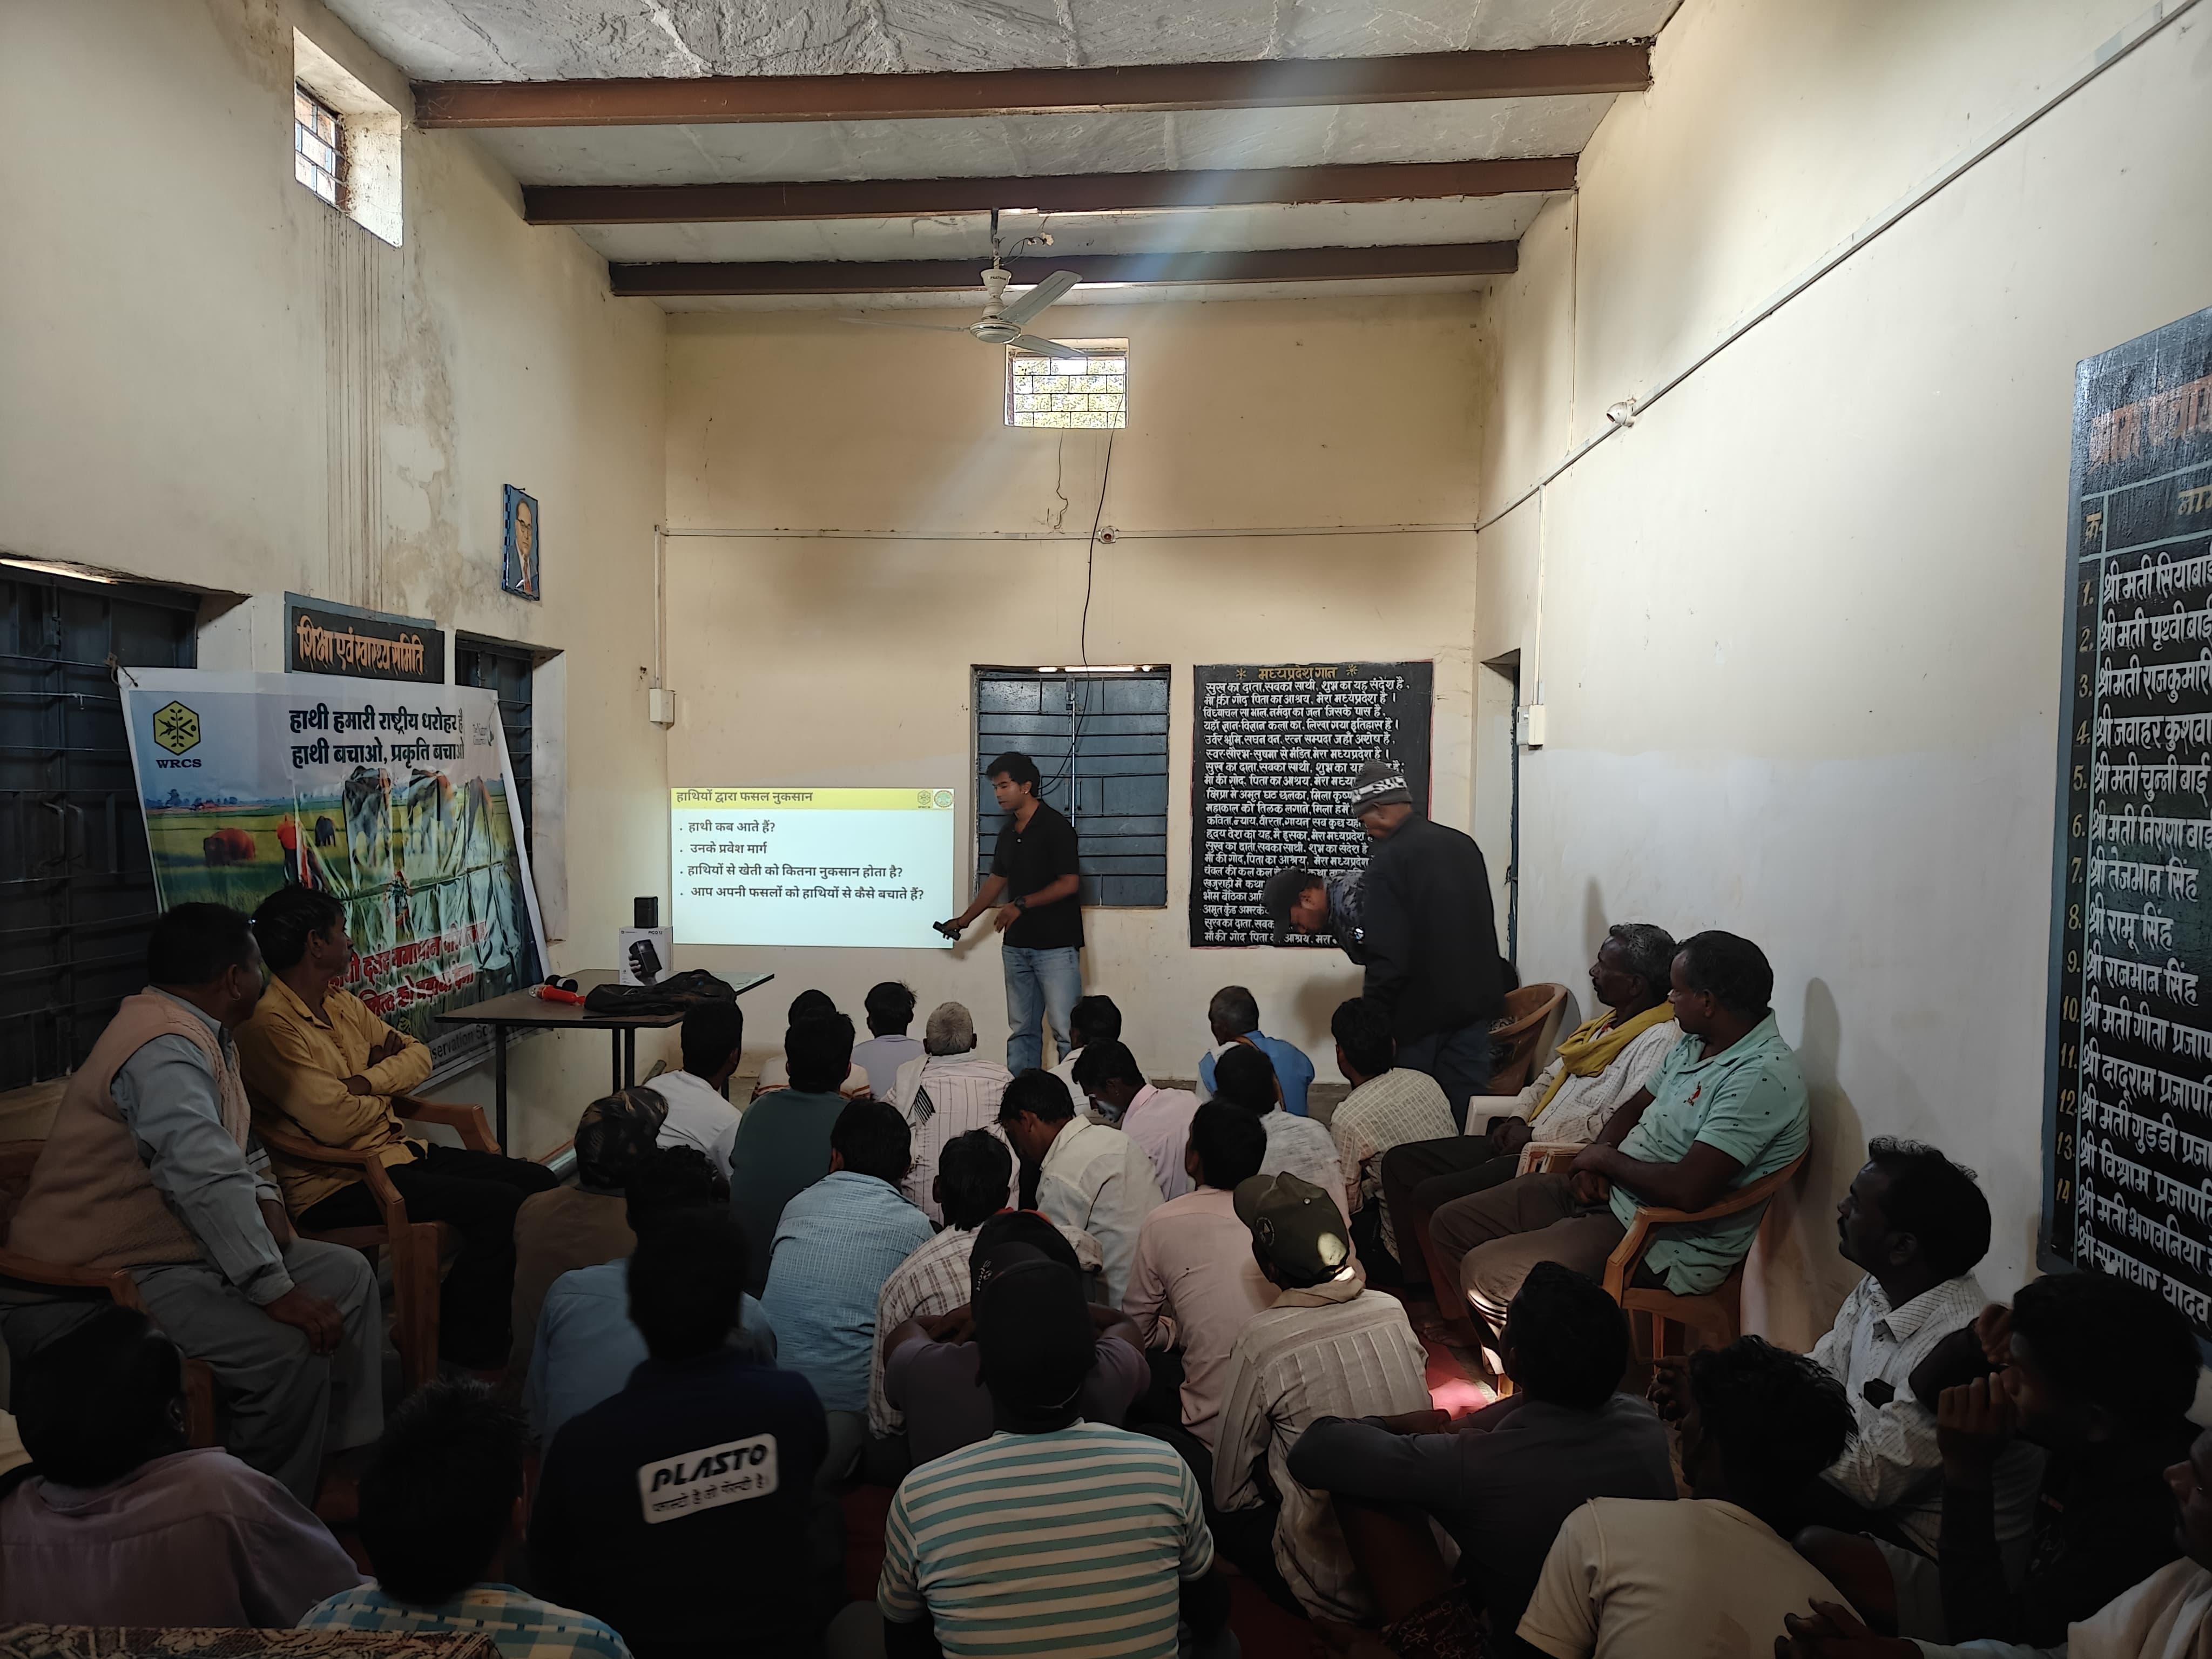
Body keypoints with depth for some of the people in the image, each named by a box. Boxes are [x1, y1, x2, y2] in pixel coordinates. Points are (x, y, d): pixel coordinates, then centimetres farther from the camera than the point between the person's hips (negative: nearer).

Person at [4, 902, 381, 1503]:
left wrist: (263, 1198, 4)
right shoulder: (165, 1047, -22)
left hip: (179, 1249, 11)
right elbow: (207, 1182, -32)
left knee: (347, 1274, 6)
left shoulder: (205, 1035, 11)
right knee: (290, 1351, -27)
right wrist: (276, 1291, -32)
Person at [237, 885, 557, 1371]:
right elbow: (335, 1121, -25)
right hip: (336, 1184, -9)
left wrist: (367, 1082, -7)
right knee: (498, 1205, -24)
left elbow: (417, 1055, 14)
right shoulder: (268, 1026, -16)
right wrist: (384, 1096, -3)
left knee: (537, 1181, -4)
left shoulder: (343, 1003, 14)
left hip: (398, 1152, 9)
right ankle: (471, 1351, -5)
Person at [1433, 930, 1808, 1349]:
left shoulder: (1764, 1077, -23)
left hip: (1666, 1245, -10)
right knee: (1452, 1224, 6)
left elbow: (1687, 1190, -30)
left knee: (1486, 1275, -20)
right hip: (1605, 1192, 10)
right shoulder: (1696, 1043, 8)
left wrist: (1607, 1160, -12)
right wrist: (1594, 1161, -2)